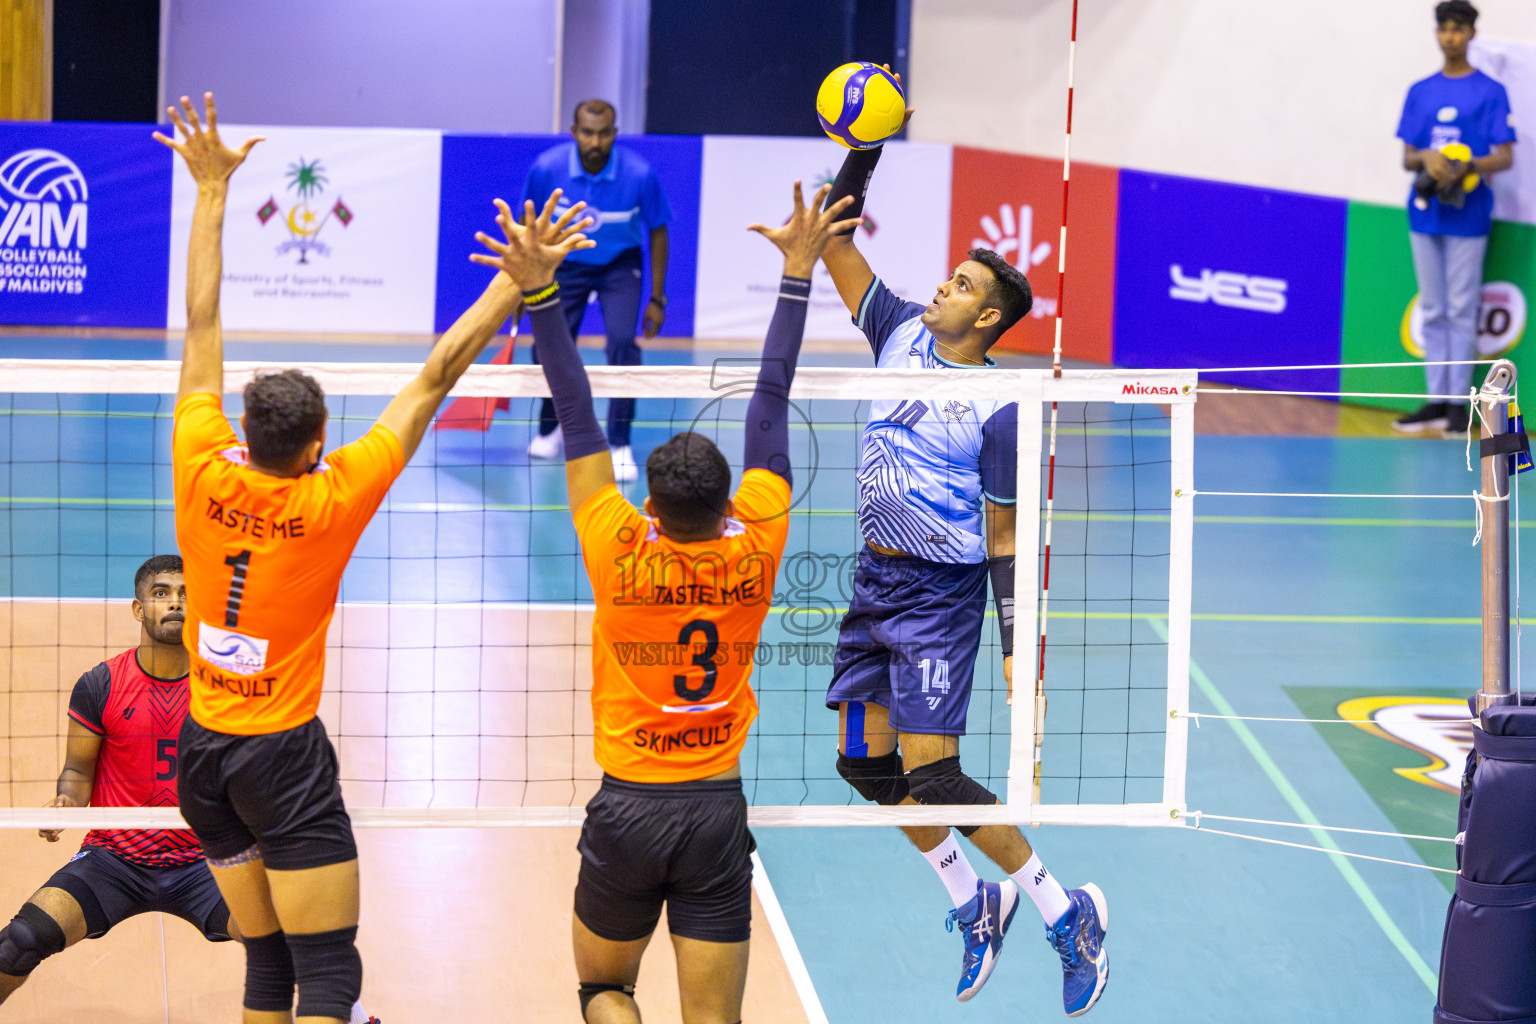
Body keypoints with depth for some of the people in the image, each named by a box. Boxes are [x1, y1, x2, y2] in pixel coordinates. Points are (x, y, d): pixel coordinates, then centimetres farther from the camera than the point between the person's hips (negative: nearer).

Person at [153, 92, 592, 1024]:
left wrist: (213, 189, 7)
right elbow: (435, 379, -12)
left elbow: (202, 325, 1)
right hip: (285, 757, -5)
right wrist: (516, 280, -8)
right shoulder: (332, 500, -15)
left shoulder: (203, 476, -7)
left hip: (204, 751, 5)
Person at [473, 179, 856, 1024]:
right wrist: (797, 273, 6)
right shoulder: (756, 549, -8)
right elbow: (771, 405, -1)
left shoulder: (620, 554, -12)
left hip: (627, 805, -1)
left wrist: (539, 291, -11)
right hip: (718, 809, 1)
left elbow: (577, 415, -12)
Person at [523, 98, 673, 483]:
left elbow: (658, 233, -9)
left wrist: (657, 299, -7)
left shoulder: (640, 175, -24)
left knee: (622, 343, -22)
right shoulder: (546, 169, -22)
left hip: (620, 266, -1)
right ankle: (550, 428, 28)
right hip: (565, 263, 1)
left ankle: (619, 446, -12)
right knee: (548, 349, -4)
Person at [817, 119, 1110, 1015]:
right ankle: (975, 907, 24)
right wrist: (862, 154, -12)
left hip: (941, 597, -7)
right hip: (875, 580, 7)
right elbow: (837, 244, 2)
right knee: (865, 760, 8)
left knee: (932, 774, -12)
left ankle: (1068, 914, 0)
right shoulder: (902, 332, 3)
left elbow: (1004, 539, -10)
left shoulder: (998, 408, -13)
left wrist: (1017, 646, -13)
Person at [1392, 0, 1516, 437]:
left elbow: (1505, 157, -3)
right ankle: (1436, 400, 11)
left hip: (1467, 215, -4)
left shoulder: (1490, 92, -1)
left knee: (1461, 310, -3)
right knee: (1432, 311, 7)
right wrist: (1426, 159, -11)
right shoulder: (1420, 92, 12)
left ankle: (1459, 403, 0)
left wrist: (1469, 165, -22)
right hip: (1425, 212, 4)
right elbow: (1407, 158, 12)